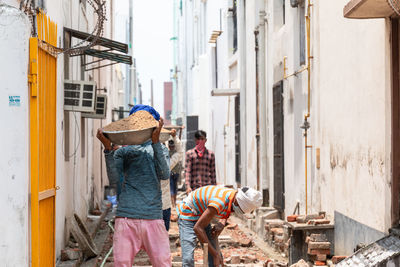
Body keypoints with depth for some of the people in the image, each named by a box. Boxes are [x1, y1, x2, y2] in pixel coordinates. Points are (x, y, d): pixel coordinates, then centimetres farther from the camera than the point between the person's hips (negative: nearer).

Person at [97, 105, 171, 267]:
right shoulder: (123, 151, 14)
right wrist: (107, 148, -16)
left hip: (153, 217, 0)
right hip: (126, 217, 0)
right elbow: (114, 176, -3)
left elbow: (164, 175, -5)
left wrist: (156, 141, -14)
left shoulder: (159, 149, 15)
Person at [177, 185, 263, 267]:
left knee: (217, 256, 1)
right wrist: (215, 254, -31)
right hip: (187, 216, -8)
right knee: (188, 259, -20)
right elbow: (197, 228, -36)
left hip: (202, 215, 8)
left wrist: (222, 223, -10)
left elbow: (226, 214, 14)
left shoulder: (234, 195, -12)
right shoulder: (220, 202, -38)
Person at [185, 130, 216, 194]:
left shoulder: (210, 154, 9)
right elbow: (187, 171, -2)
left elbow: (213, 172, 12)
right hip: (194, 187, -1)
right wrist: (188, 186, -12)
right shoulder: (189, 153, 3)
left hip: (207, 187, 1)